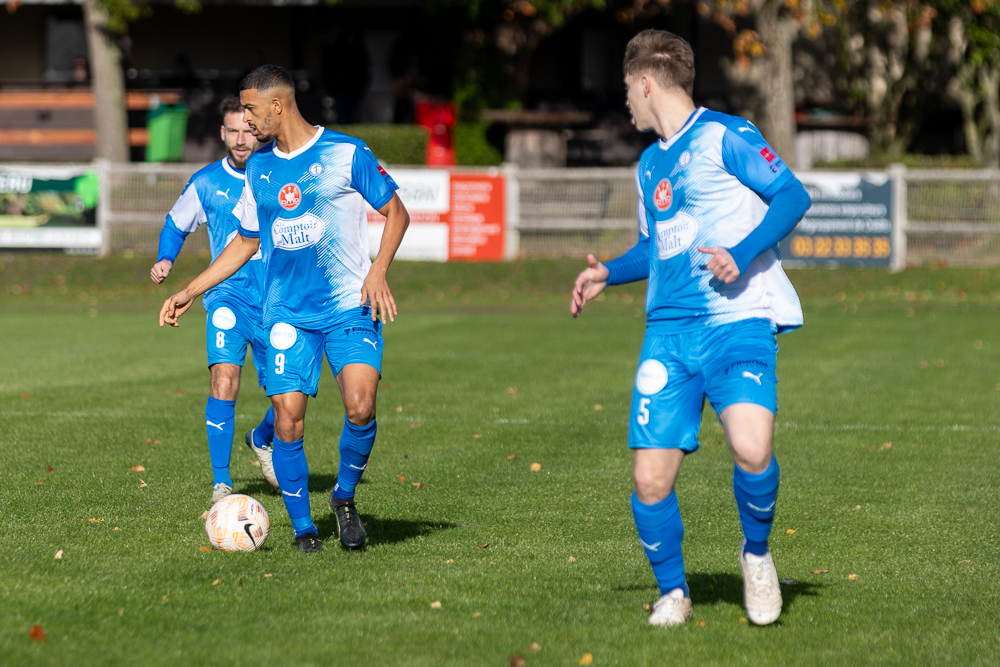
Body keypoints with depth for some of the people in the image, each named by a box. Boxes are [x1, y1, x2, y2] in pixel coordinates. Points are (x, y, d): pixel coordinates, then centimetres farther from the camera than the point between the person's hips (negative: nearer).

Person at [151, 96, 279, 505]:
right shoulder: (206, 183, 1)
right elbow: (176, 225, 17)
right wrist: (165, 261, -1)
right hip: (228, 296, -1)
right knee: (224, 378, -24)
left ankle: (263, 439, 41)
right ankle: (221, 485, -18)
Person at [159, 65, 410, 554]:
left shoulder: (346, 153, -3)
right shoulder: (259, 168, 11)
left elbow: (396, 212, 3)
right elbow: (246, 241, 22)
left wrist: (378, 271, -12)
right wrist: (190, 292, 17)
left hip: (350, 307, -4)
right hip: (287, 313, 4)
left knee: (360, 407, -21)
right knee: (287, 419, -8)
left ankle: (345, 497, 5)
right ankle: (303, 527, 9)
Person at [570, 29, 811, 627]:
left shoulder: (724, 135, -1)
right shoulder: (650, 164, 22)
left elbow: (793, 195, -8)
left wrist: (743, 253, -19)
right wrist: (609, 274, 21)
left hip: (739, 320, -6)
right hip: (669, 331, 6)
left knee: (751, 449, -28)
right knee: (650, 478, -6)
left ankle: (757, 553, 0)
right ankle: (673, 592, 15)